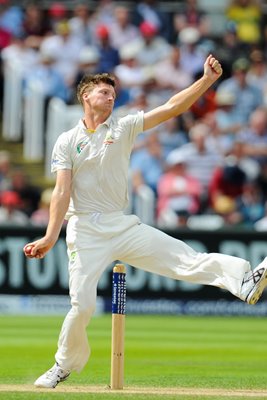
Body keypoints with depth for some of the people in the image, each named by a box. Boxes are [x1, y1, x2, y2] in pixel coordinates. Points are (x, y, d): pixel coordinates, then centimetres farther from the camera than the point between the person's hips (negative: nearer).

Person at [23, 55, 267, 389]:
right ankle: (64, 366, 13)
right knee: (82, 305, -8)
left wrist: (207, 80, -13)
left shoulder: (123, 128, 8)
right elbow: (62, 192, -5)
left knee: (183, 256, -16)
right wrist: (50, 237, -18)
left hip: (122, 225, 2)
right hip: (85, 231, -2)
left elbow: (170, 108, -2)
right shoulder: (67, 142, 3)